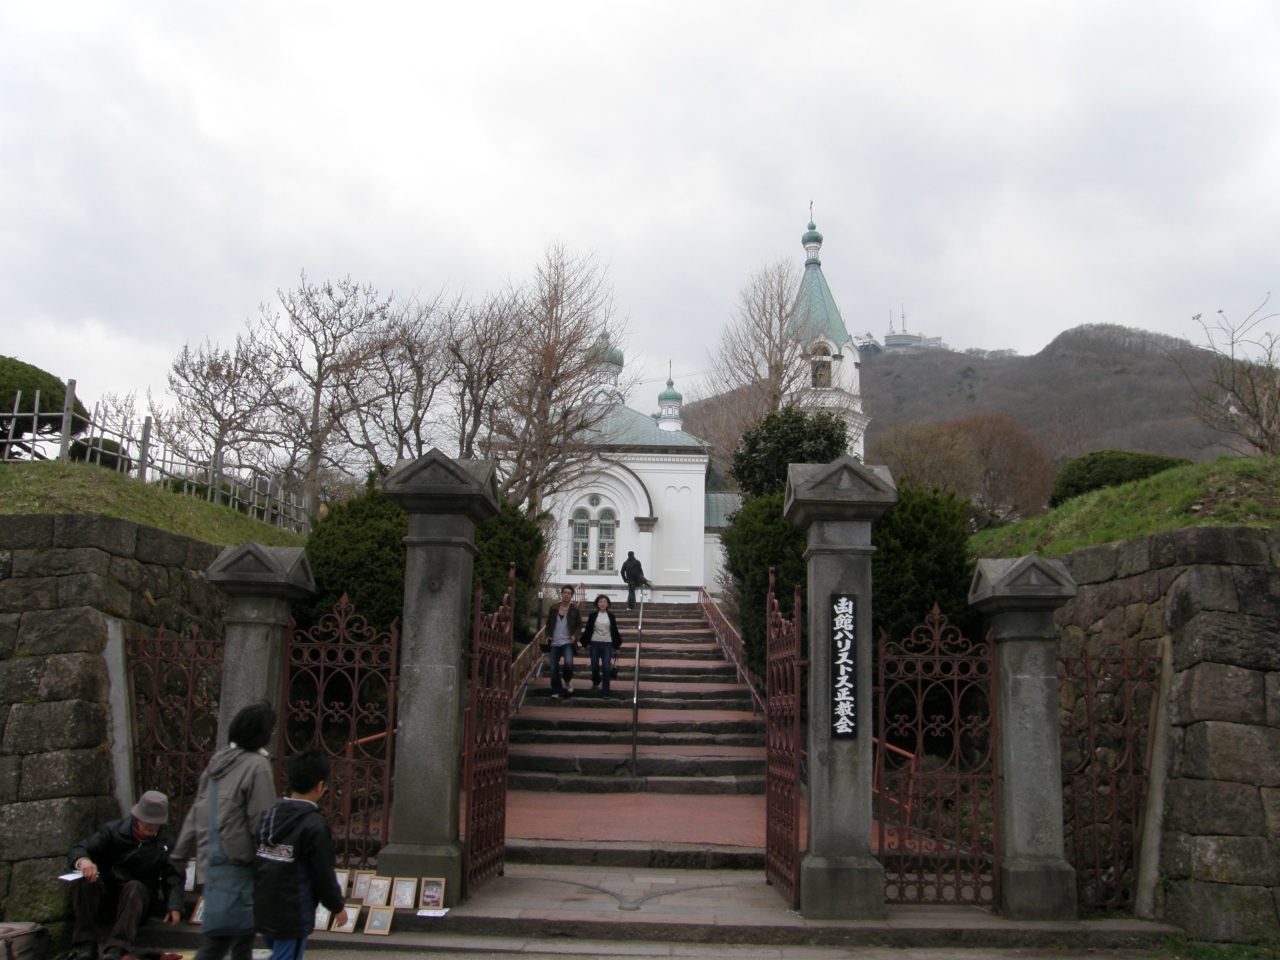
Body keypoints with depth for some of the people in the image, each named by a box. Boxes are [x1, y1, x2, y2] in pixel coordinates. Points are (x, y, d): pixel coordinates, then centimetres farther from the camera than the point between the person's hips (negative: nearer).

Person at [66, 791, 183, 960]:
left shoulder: (166, 841, -1)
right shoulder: (114, 830, -2)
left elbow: (173, 876, -6)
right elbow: (77, 851, -8)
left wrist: (174, 906, -25)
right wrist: (83, 861, -35)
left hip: (139, 897, -1)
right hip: (107, 894, 1)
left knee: (134, 887, -35)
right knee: (84, 879, -28)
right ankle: (86, 943, -28)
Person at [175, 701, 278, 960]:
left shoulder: (218, 760, 9)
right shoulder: (257, 766, -14)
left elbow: (196, 811, 14)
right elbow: (261, 822, -15)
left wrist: (181, 852, 20)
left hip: (209, 860, 8)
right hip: (236, 864, -8)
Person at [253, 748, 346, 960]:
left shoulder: (270, 814, 3)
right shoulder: (314, 825, -17)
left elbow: (257, 862, 10)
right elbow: (324, 874, -13)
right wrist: (338, 907, 3)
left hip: (263, 911, 7)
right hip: (292, 917, -7)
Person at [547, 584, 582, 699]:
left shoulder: (575, 610, 2)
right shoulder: (554, 609, 9)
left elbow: (579, 625, 4)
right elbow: (549, 624, 16)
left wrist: (575, 635, -13)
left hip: (567, 642, -3)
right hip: (554, 643, 3)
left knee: (568, 663, -26)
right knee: (553, 668, 2)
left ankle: (567, 681, 4)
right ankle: (557, 691, 14)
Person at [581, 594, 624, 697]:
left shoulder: (611, 615, 2)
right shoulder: (593, 615, -1)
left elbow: (615, 631, 7)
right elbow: (588, 629, 3)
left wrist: (616, 645, 8)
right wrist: (585, 643, 1)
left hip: (607, 644, 0)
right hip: (595, 643, 0)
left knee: (606, 668, -5)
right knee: (595, 667, 8)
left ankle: (605, 691, 1)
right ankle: (596, 682, 39)